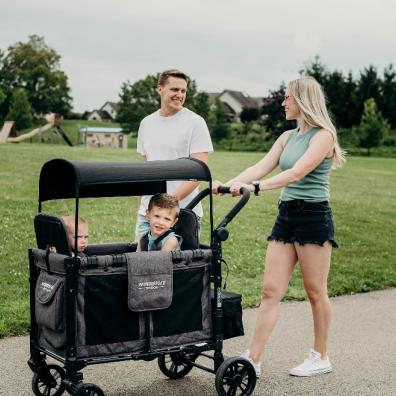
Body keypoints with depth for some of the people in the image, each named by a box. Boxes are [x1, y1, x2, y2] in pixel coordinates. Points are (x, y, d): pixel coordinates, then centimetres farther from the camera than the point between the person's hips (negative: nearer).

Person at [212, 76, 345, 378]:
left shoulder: (323, 135, -8)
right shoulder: (287, 137, 14)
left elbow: (297, 173, -22)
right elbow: (260, 167, 4)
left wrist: (256, 187, -31)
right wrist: (228, 184, -12)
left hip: (313, 217, -7)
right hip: (286, 216, 7)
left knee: (315, 291, 4)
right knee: (271, 290, 3)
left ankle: (321, 358, 20)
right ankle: (253, 359, 4)